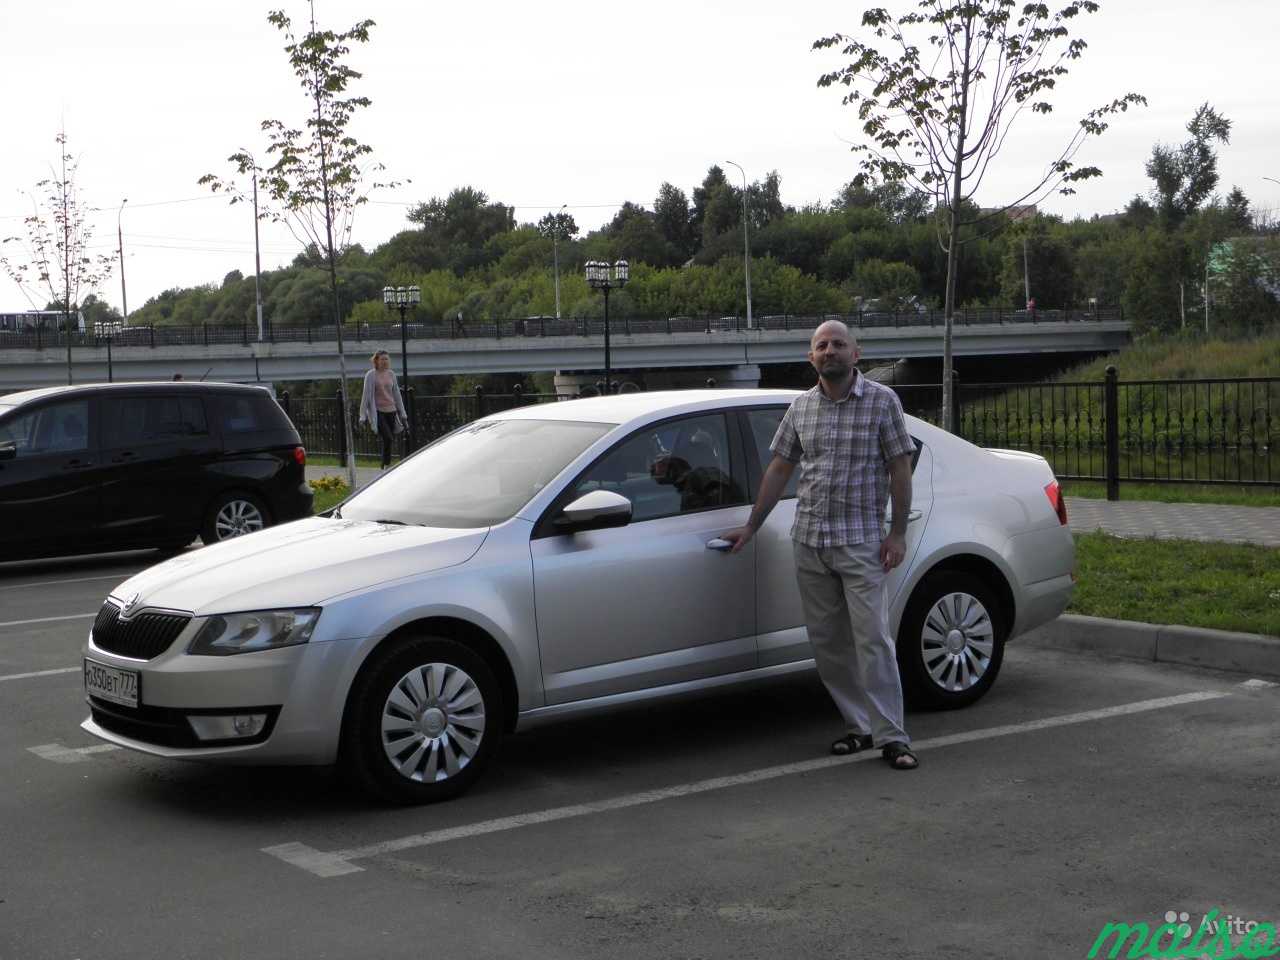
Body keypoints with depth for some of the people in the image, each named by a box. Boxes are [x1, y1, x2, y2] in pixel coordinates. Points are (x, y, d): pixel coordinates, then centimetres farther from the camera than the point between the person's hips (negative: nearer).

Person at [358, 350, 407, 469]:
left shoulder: (391, 374, 10)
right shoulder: (371, 375, -4)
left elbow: (396, 394, 16)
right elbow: (366, 395, -4)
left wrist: (402, 413, 15)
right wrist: (363, 416, -7)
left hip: (391, 411, 5)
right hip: (377, 411, -5)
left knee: (389, 440, 3)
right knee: (388, 438, -18)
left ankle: (385, 467, 12)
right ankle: (387, 466, -10)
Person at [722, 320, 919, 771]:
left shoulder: (882, 400, -1)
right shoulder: (801, 407, 10)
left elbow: (900, 469, -3)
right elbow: (779, 468, 16)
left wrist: (898, 534, -9)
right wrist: (751, 526, 15)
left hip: (861, 542, -5)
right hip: (809, 541, 5)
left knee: (872, 639, -9)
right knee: (827, 642, 6)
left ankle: (891, 738, -5)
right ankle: (860, 727, 16)